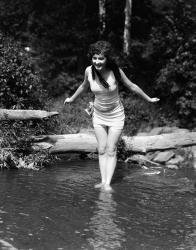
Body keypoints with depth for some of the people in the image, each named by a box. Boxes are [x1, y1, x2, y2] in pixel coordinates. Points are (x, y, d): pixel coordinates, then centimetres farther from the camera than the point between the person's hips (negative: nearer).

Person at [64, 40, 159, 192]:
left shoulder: (115, 71, -22)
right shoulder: (89, 71, -14)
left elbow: (132, 86, -6)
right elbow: (84, 86, 9)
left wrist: (148, 99, 5)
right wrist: (72, 99, 23)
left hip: (116, 115, -3)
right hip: (99, 115, 3)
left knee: (111, 151, -5)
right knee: (102, 150, 2)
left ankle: (108, 183, -7)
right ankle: (103, 181, 3)